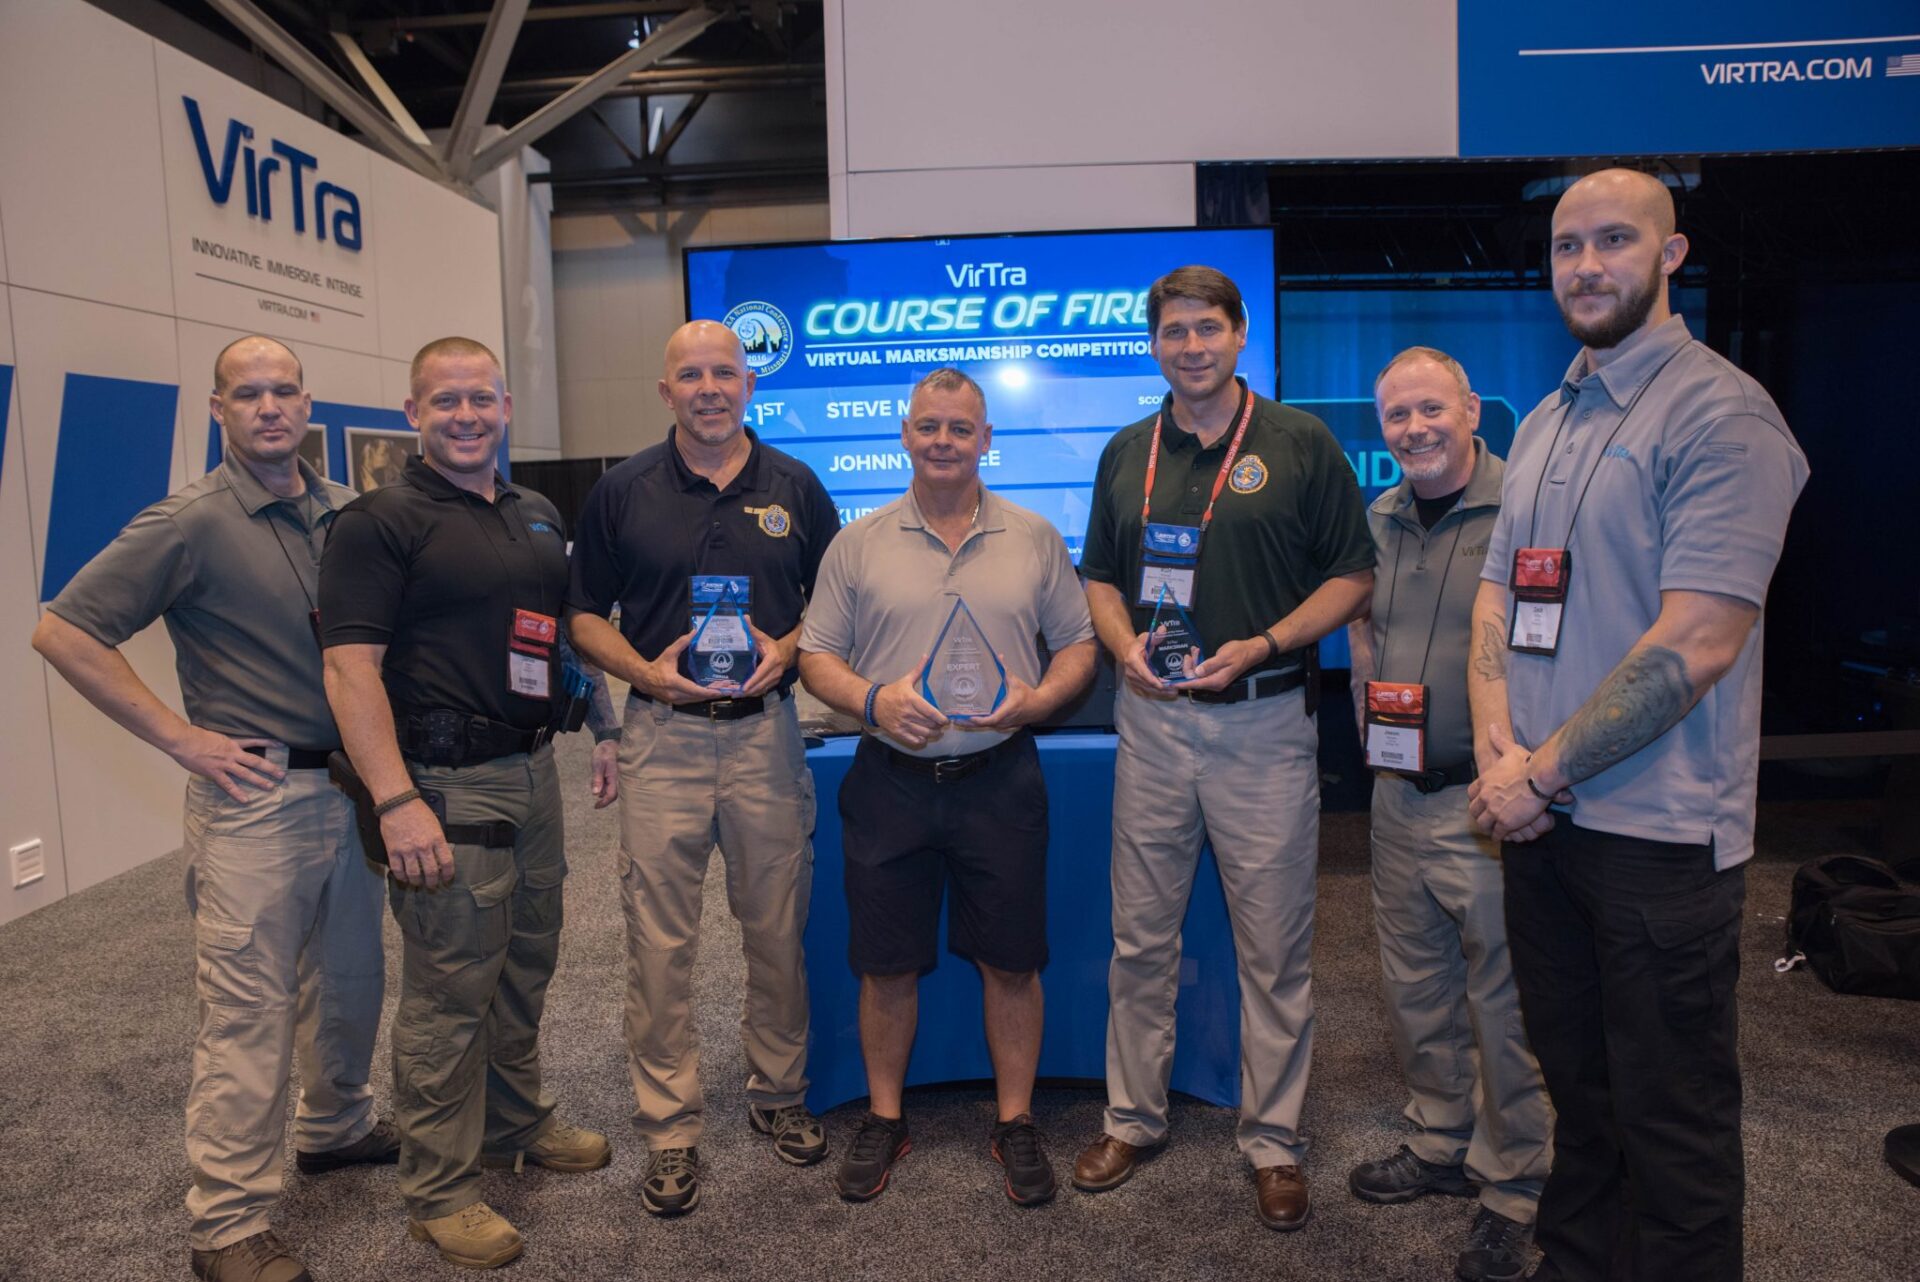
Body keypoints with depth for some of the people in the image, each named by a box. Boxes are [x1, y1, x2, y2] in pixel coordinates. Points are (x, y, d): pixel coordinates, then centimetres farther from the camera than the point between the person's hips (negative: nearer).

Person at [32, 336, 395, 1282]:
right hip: (254, 796, -6)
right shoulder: (192, 522, -11)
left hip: (350, 785, 6)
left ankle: (335, 1125, 41)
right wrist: (180, 738, -13)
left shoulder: (347, 512, 6)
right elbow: (63, 632, -11)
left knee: (349, 980, 19)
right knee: (247, 1011, 0)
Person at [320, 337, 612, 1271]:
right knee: (447, 993, 2)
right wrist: (396, 802, -24)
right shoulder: (382, 521, -10)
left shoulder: (539, 518, 13)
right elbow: (350, 668, -17)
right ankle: (438, 1192, 19)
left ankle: (518, 1126, 39)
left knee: (524, 968, 19)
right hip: (446, 788, -7)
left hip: (533, 773, 7)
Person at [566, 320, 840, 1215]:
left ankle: (777, 1092, 30)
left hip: (767, 730, 1)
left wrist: (786, 651, -9)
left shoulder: (795, 488, 6)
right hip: (662, 736, -1)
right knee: (659, 941, 3)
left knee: (778, 929, 10)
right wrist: (645, 671, -11)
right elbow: (584, 616, 7)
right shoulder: (623, 491, 4)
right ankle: (670, 1127, 17)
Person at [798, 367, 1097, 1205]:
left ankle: (1015, 1122, 26)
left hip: (1000, 781, 0)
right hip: (890, 782, 0)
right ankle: (883, 1119, 28)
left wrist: (1039, 698, -11)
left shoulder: (1035, 538, 6)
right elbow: (817, 655, 4)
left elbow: (1079, 644, 8)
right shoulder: (859, 543, 5)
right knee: (886, 964, 9)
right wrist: (872, 699, -14)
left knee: (1011, 961, 7)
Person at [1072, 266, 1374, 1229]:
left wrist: (1262, 645, -14)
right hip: (1153, 719, 3)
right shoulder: (1127, 454, 10)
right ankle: (1132, 1119, 27)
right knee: (1140, 937, 11)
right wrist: (1125, 645, -5)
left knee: (1275, 948, 5)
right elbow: (1100, 577, 16)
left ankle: (1273, 1143, 21)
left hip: (1264, 720, -3)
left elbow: (1353, 575, -1)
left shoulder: (1301, 444, -1)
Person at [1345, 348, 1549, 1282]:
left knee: (1502, 999, 3)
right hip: (1398, 792, 7)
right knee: (1414, 984, 17)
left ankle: (1513, 1186, 21)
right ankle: (1441, 1144, 36)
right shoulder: (1378, 520, 10)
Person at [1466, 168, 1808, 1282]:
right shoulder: (1545, 425, 13)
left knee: (1673, 1121, 7)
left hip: (1660, 827, -7)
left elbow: (1695, 645, -20)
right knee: (1578, 1084, 21)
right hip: (1539, 815, 7)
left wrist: (1542, 774, -16)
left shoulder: (1722, 413, -12)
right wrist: (1498, 749, -5)